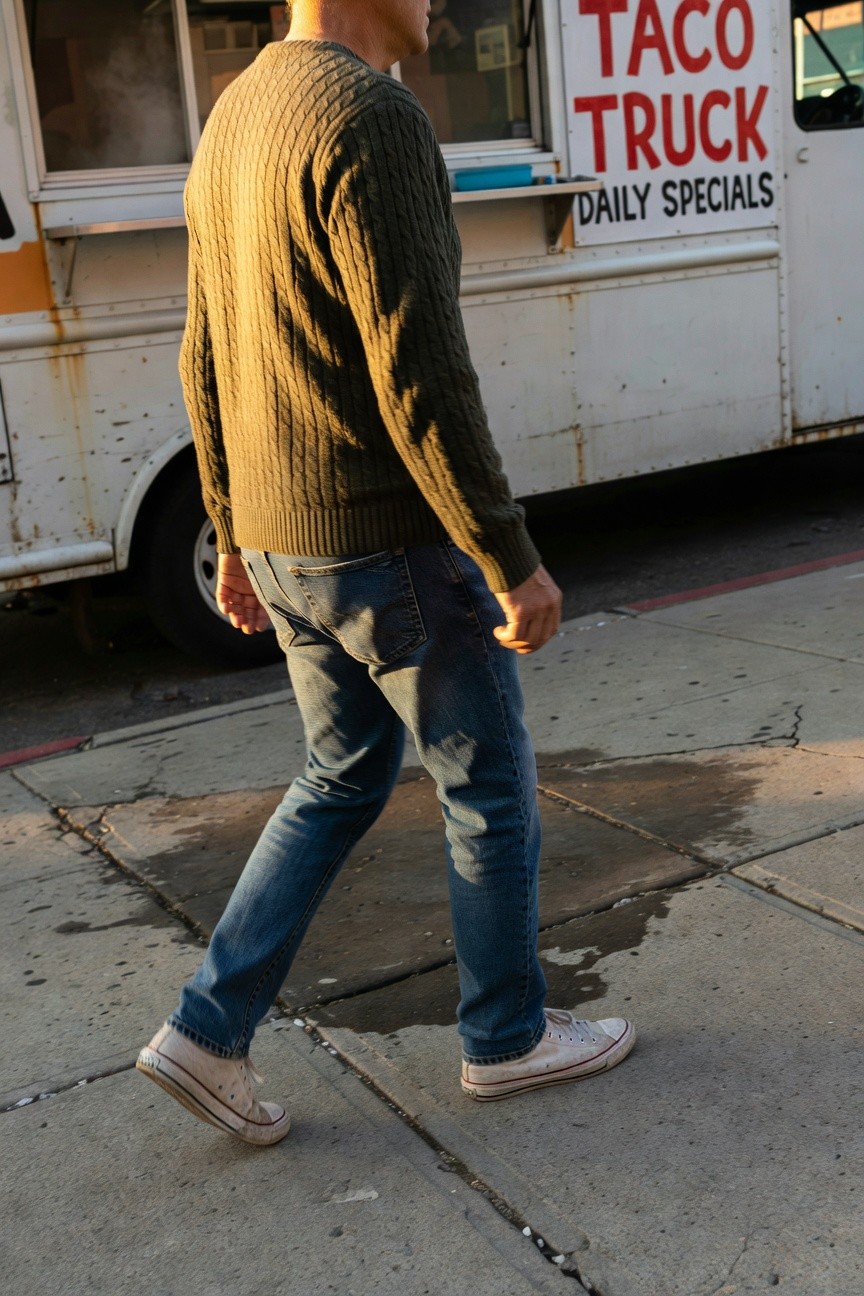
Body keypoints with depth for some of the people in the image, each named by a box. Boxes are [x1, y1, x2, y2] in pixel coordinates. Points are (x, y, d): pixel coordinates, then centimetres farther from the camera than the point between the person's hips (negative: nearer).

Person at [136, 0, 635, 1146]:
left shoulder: (232, 120, 12)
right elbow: (421, 380, -23)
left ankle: (211, 1031, 20)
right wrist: (516, 565, -17)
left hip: (282, 542, 9)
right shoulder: (371, 117, -18)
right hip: (393, 545, -9)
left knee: (342, 781, 20)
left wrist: (234, 536, 20)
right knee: (491, 789, 10)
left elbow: (205, 362, 14)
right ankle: (508, 1036, 28)